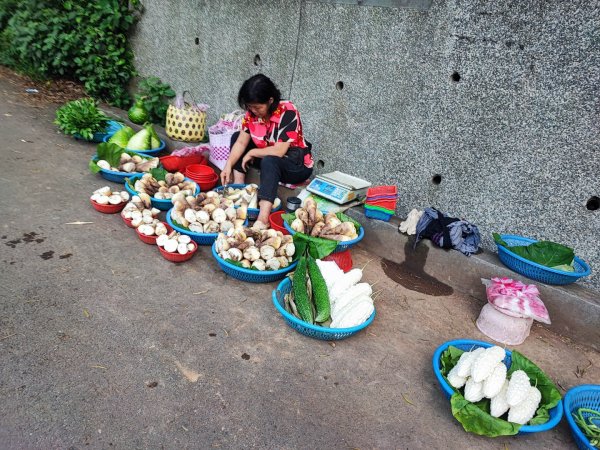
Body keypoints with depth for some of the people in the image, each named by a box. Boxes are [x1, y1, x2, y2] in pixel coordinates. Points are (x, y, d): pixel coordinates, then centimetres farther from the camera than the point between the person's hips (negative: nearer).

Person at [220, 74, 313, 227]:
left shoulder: (288, 112, -26)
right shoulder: (252, 113, -6)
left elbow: (279, 151, -30)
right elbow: (241, 142, -6)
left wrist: (252, 153, -17)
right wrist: (228, 165, -20)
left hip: (297, 165, -7)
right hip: (268, 158, 8)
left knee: (269, 161, -39)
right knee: (236, 137, 1)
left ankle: (263, 219, -47)